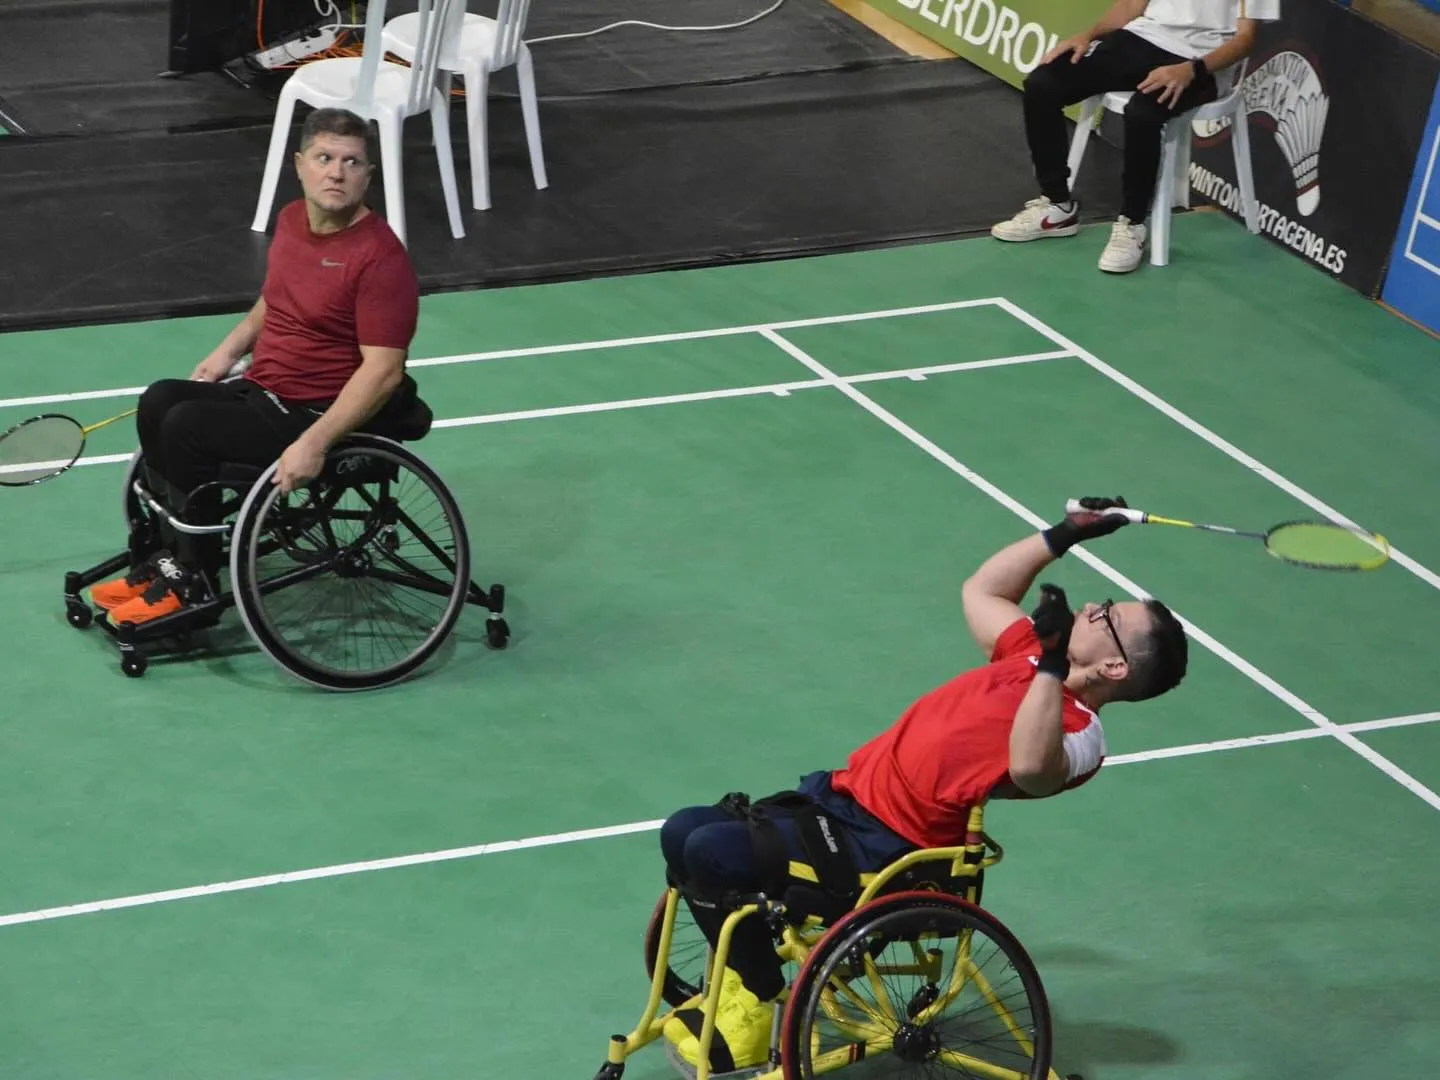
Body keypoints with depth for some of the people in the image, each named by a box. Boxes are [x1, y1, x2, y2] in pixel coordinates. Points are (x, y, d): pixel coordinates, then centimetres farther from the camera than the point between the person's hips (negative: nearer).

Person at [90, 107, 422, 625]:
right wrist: (231, 348, 11)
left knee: (188, 427, -20)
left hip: (324, 416, -9)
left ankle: (194, 582, -4)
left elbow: (383, 372, -25)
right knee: (159, 402, -3)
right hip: (260, 389, 9)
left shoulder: (380, 257, -21)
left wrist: (313, 445, -31)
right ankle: (174, 557, 5)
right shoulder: (291, 220, 6)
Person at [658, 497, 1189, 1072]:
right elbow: (980, 589, 28)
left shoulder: (1078, 734, -16)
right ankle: (740, 982, 17)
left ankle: (756, 1008, -4)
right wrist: (1063, 535, 21)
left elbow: (1029, 768, -41)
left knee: (710, 852, -23)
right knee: (682, 833, 5)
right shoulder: (1033, 659, 10)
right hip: (844, 792, 9)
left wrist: (1052, 666, -40)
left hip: (879, 850, -9)